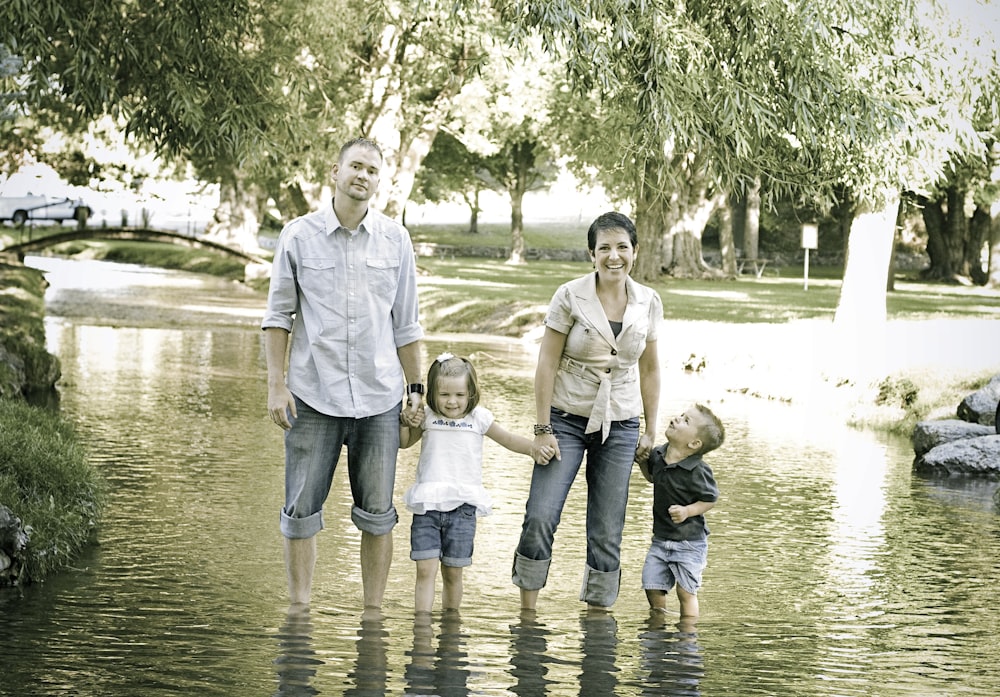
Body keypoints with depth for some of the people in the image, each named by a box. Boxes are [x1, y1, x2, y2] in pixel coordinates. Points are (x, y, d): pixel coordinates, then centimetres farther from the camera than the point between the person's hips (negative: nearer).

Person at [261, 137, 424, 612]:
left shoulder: (395, 240, 7)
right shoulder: (299, 236, 2)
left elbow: (405, 323, 12)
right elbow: (278, 315, 5)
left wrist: (415, 385, 9)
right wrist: (276, 385, -2)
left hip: (378, 397, 2)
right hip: (313, 395, -1)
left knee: (376, 514, 5)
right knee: (302, 510, 1)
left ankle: (373, 613, 14)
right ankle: (299, 611, 11)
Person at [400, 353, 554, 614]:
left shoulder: (478, 418, 4)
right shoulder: (427, 417, 7)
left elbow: (508, 439, 9)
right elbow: (404, 442, 20)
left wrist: (533, 448, -8)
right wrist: (405, 420, 1)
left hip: (462, 505, 0)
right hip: (427, 504, 0)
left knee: (453, 573, 4)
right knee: (425, 570, -9)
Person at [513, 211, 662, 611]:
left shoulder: (649, 303, 2)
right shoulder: (570, 297, -8)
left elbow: (649, 370, 11)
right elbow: (546, 364, -6)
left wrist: (650, 431, 11)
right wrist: (542, 429, -9)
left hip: (620, 426, 3)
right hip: (567, 418, -3)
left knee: (607, 530, 4)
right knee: (541, 516, -12)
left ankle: (597, 609, 14)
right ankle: (527, 609, 1)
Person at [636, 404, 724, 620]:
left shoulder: (697, 471, -22)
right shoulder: (658, 454, -1)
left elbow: (710, 500, -12)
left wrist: (688, 511, -26)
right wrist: (641, 460, 5)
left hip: (689, 543, -6)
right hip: (661, 539, 6)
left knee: (686, 592, 1)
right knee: (652, 586, 6)